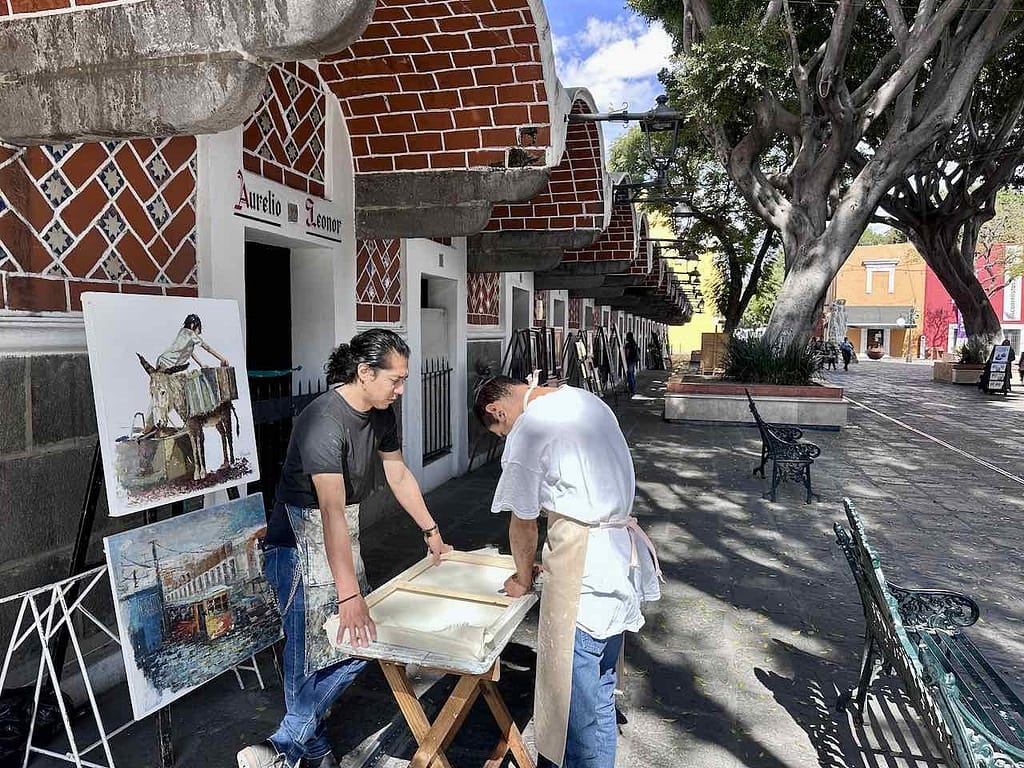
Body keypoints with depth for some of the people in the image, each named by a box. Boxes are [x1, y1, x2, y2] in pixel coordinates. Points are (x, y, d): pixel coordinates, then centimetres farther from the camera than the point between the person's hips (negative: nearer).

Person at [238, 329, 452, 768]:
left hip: (343, 538, 8)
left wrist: (431, 531, 20)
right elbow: (332, 512, -32)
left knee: (355, 647, 5)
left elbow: (398, 476, 14)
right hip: (302, 542, -8)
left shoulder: (381, 413, 1)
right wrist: (350, 597, -34)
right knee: (311, 654, -3)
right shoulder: (325, 420, -26)